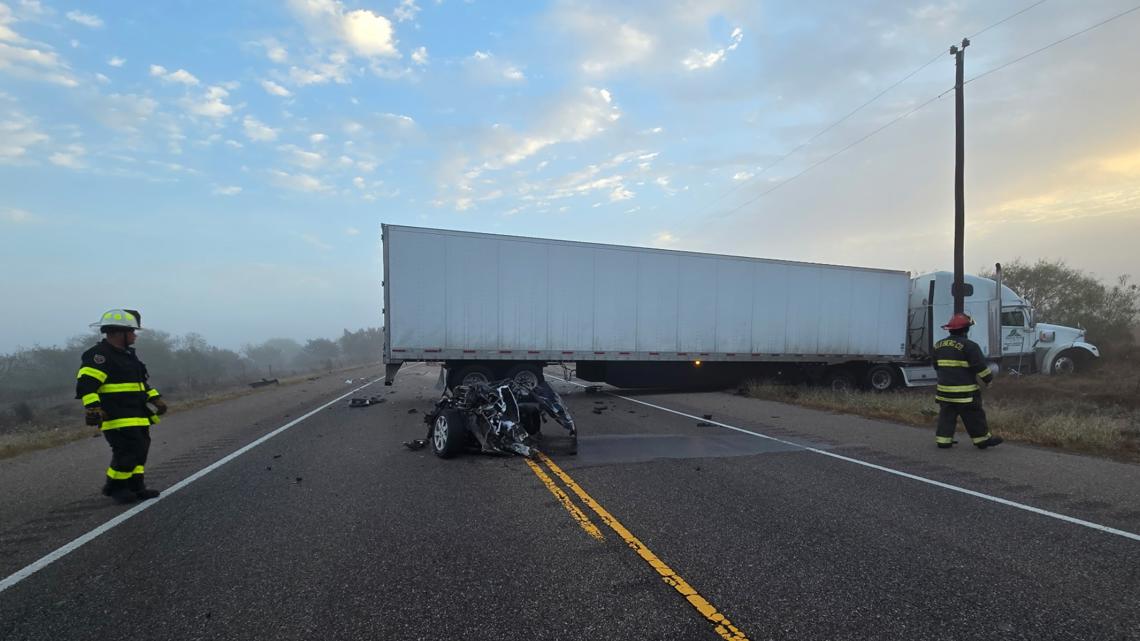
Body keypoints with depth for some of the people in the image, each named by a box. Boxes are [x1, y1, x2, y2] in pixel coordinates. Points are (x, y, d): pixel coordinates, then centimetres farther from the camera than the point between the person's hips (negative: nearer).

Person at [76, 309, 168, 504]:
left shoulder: (127, 355, 19)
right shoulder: (99, 356, -13)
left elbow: (140, 382, 27)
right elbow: (86, 384, -21)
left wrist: (156, 399, 19)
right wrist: (93, 408, -31)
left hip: (137, 417, 10)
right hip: (117, 418, -10)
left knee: (140, 450, 11)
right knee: (129, 452, -11)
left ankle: (135, 487, 19)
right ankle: (114, 487, 7)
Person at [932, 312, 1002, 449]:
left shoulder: (939, 345, 7)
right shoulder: (969, 346, -14)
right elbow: (980, 367, -13)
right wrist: (989, 378, 2)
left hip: (944, 389, 6)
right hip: (965, 391, -6)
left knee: (946, 415, 11)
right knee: (974, 416, 6)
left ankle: (943, 439, 10)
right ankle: (983, 439, 16)